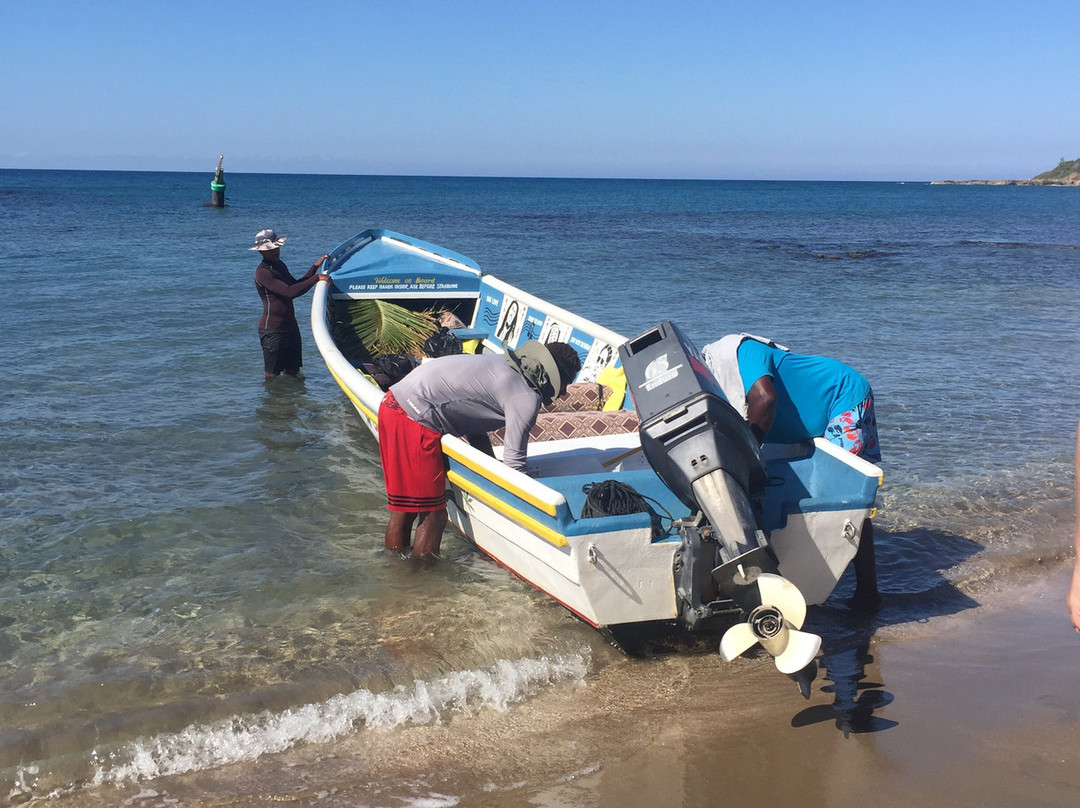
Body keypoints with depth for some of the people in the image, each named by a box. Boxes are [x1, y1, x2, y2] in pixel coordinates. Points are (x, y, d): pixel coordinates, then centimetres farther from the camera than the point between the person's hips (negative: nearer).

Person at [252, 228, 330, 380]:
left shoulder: (279, 265, 13)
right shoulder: (262, 272, -18)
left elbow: (296, 285, 22)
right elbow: (290, 292, -28)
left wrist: (315, 267, 15)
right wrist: (316, 278, -27)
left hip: (290, 325, 9)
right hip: (272, 329, -9)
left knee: (293, 373, 13)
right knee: (272, 375, 0)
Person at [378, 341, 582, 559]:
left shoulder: (503, 364, 18)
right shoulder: (527, 398, -8)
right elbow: (514, 460, -6)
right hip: (415, 418, -10)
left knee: (402, 510, 19)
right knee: (433, 516, 0)